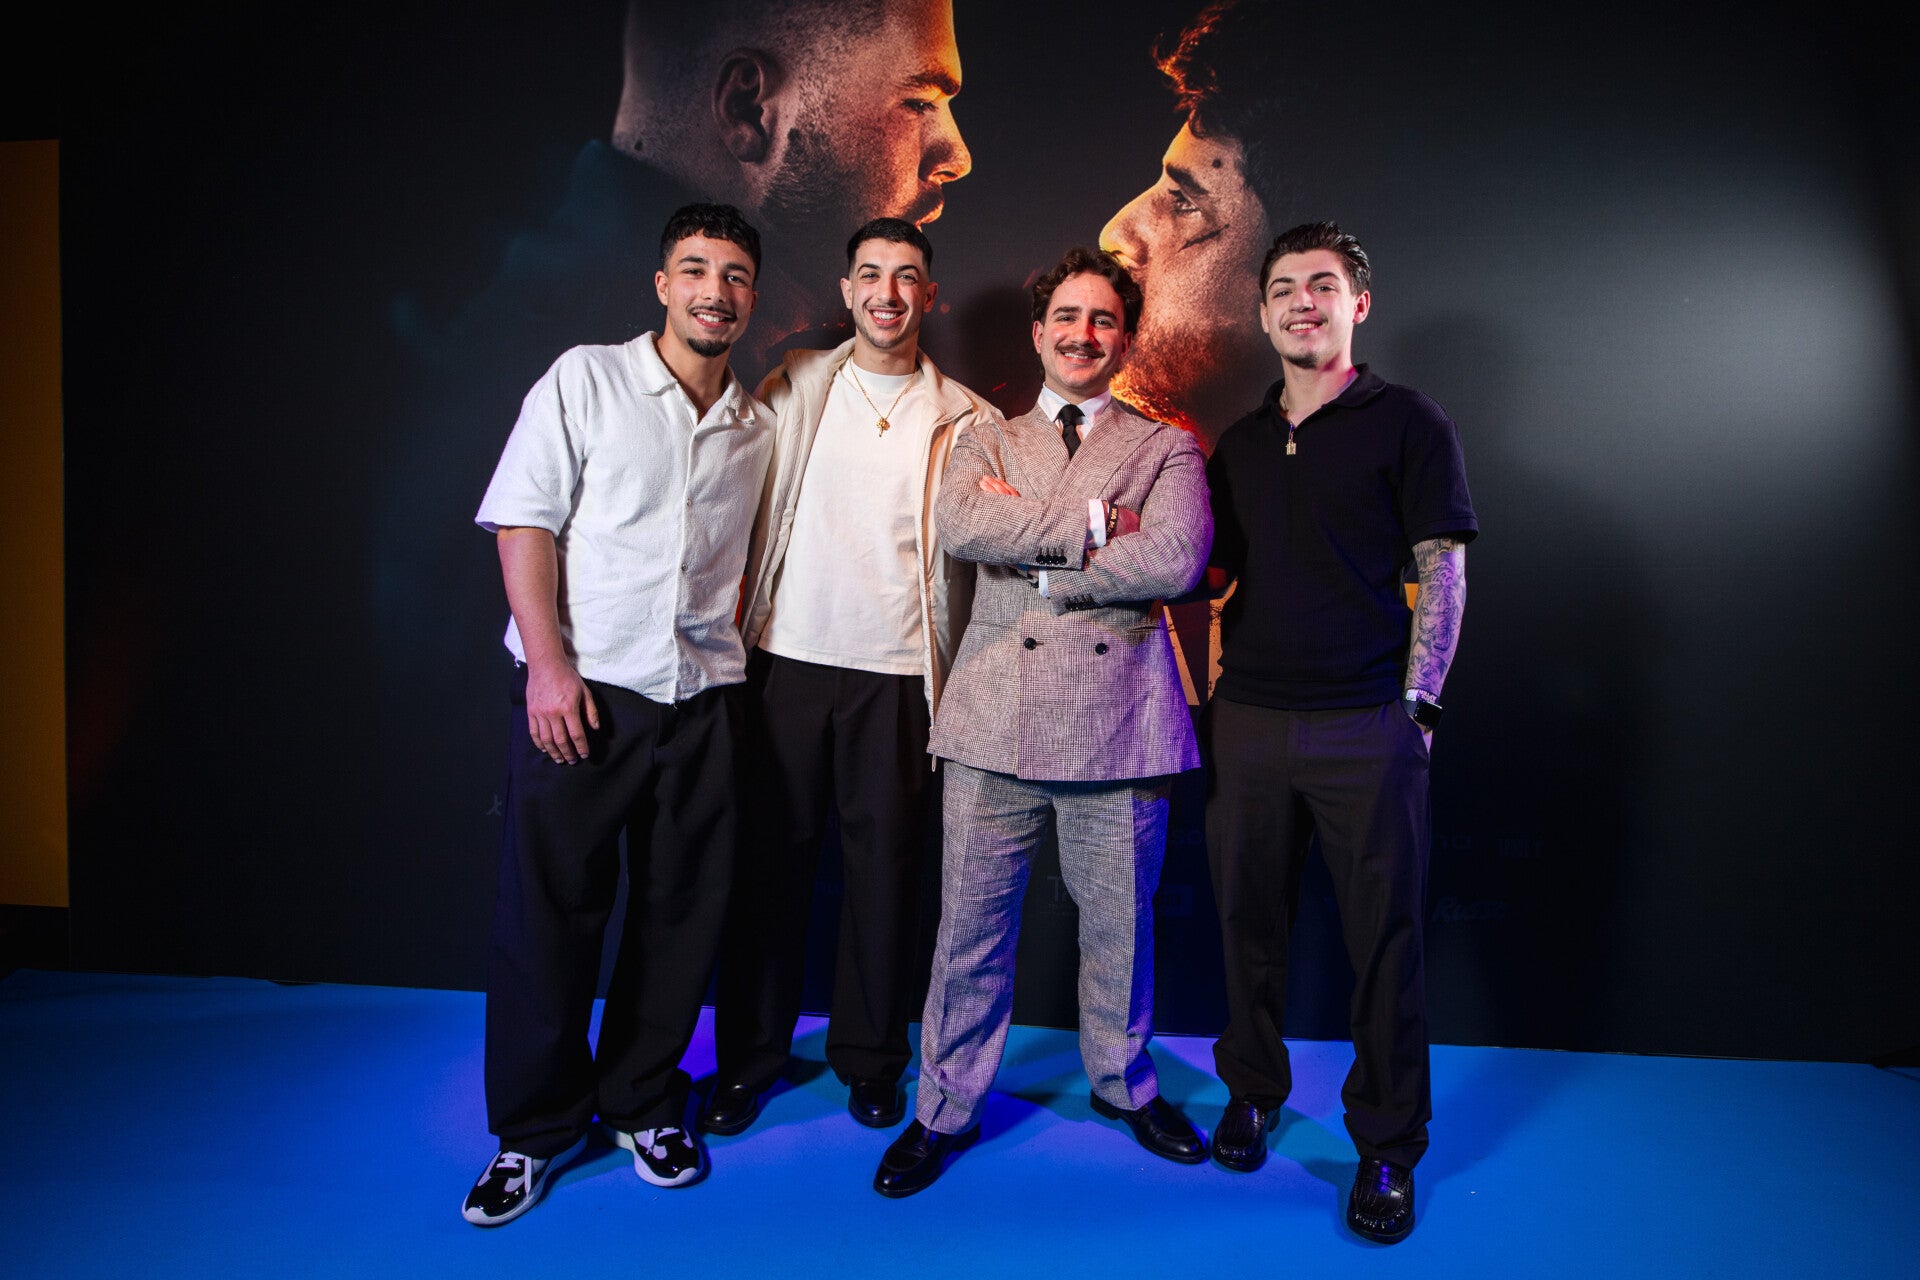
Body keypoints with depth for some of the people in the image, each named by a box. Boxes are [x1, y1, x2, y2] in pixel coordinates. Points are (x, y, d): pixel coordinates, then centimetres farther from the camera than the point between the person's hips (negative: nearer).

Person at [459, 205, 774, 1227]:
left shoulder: (756, 427, 12)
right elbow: (523, 522, -4)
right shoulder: (585, 380, 2)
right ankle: (535, 1127, 22)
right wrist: (550, 664, -12)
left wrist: (731, 658, 5)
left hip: (703, 697, 4)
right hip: (581, 688, -3)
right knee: (549, 911, 4)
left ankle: (641, 1100, 29)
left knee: (682, 910, 9)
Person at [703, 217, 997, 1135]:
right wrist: (737, 630, 4)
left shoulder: (962, 418, 8)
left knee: (886, 867, 6)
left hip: (898, 671, 0)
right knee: (771, 860, 6)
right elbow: (741, 507, 11)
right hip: (789, 655, 1)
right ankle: (748, 1057, 23)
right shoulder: (792, 390, 9)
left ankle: (869, 1059, 24)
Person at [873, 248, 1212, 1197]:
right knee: (971, 925, 7)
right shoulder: (986, 443, 14)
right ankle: (946, 1109, 27)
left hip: (1118, 717, 0)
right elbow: (958, 527, -9)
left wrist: (1030, 540, -6)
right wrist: (1095, 525, -12)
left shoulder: (1167, 450, 9)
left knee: (1118, 923, 13)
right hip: (996, 716, 1)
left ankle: (1123, 1083, 39)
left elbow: (1176, 560, -11)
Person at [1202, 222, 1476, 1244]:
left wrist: (1417, 705, -8)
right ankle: (1251, 1094, 30)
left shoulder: (1408, 423, 3)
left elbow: (1443, 574, -2)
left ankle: (1387, 1149, 19)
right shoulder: (1240, 442, 16)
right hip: (1246, 720, 4)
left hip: (1365, 726, -4)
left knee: (1384, 937, 3)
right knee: (1249, 920, 10)